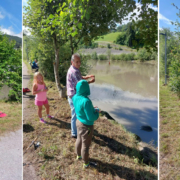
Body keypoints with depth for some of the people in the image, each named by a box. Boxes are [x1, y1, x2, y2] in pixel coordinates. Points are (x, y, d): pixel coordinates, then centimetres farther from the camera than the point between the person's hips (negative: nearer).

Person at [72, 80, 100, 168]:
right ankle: (86, 163, 35)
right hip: (86, 126, -8)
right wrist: (96, 112, -9)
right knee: (85, 145, 13)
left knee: (79, 140, 28)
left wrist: (92, 109, 5)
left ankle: (79, 155, 52)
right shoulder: (86, 101, -34)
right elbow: (91, 117, -28)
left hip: (79, 121, 8)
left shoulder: (75, 97, -9)